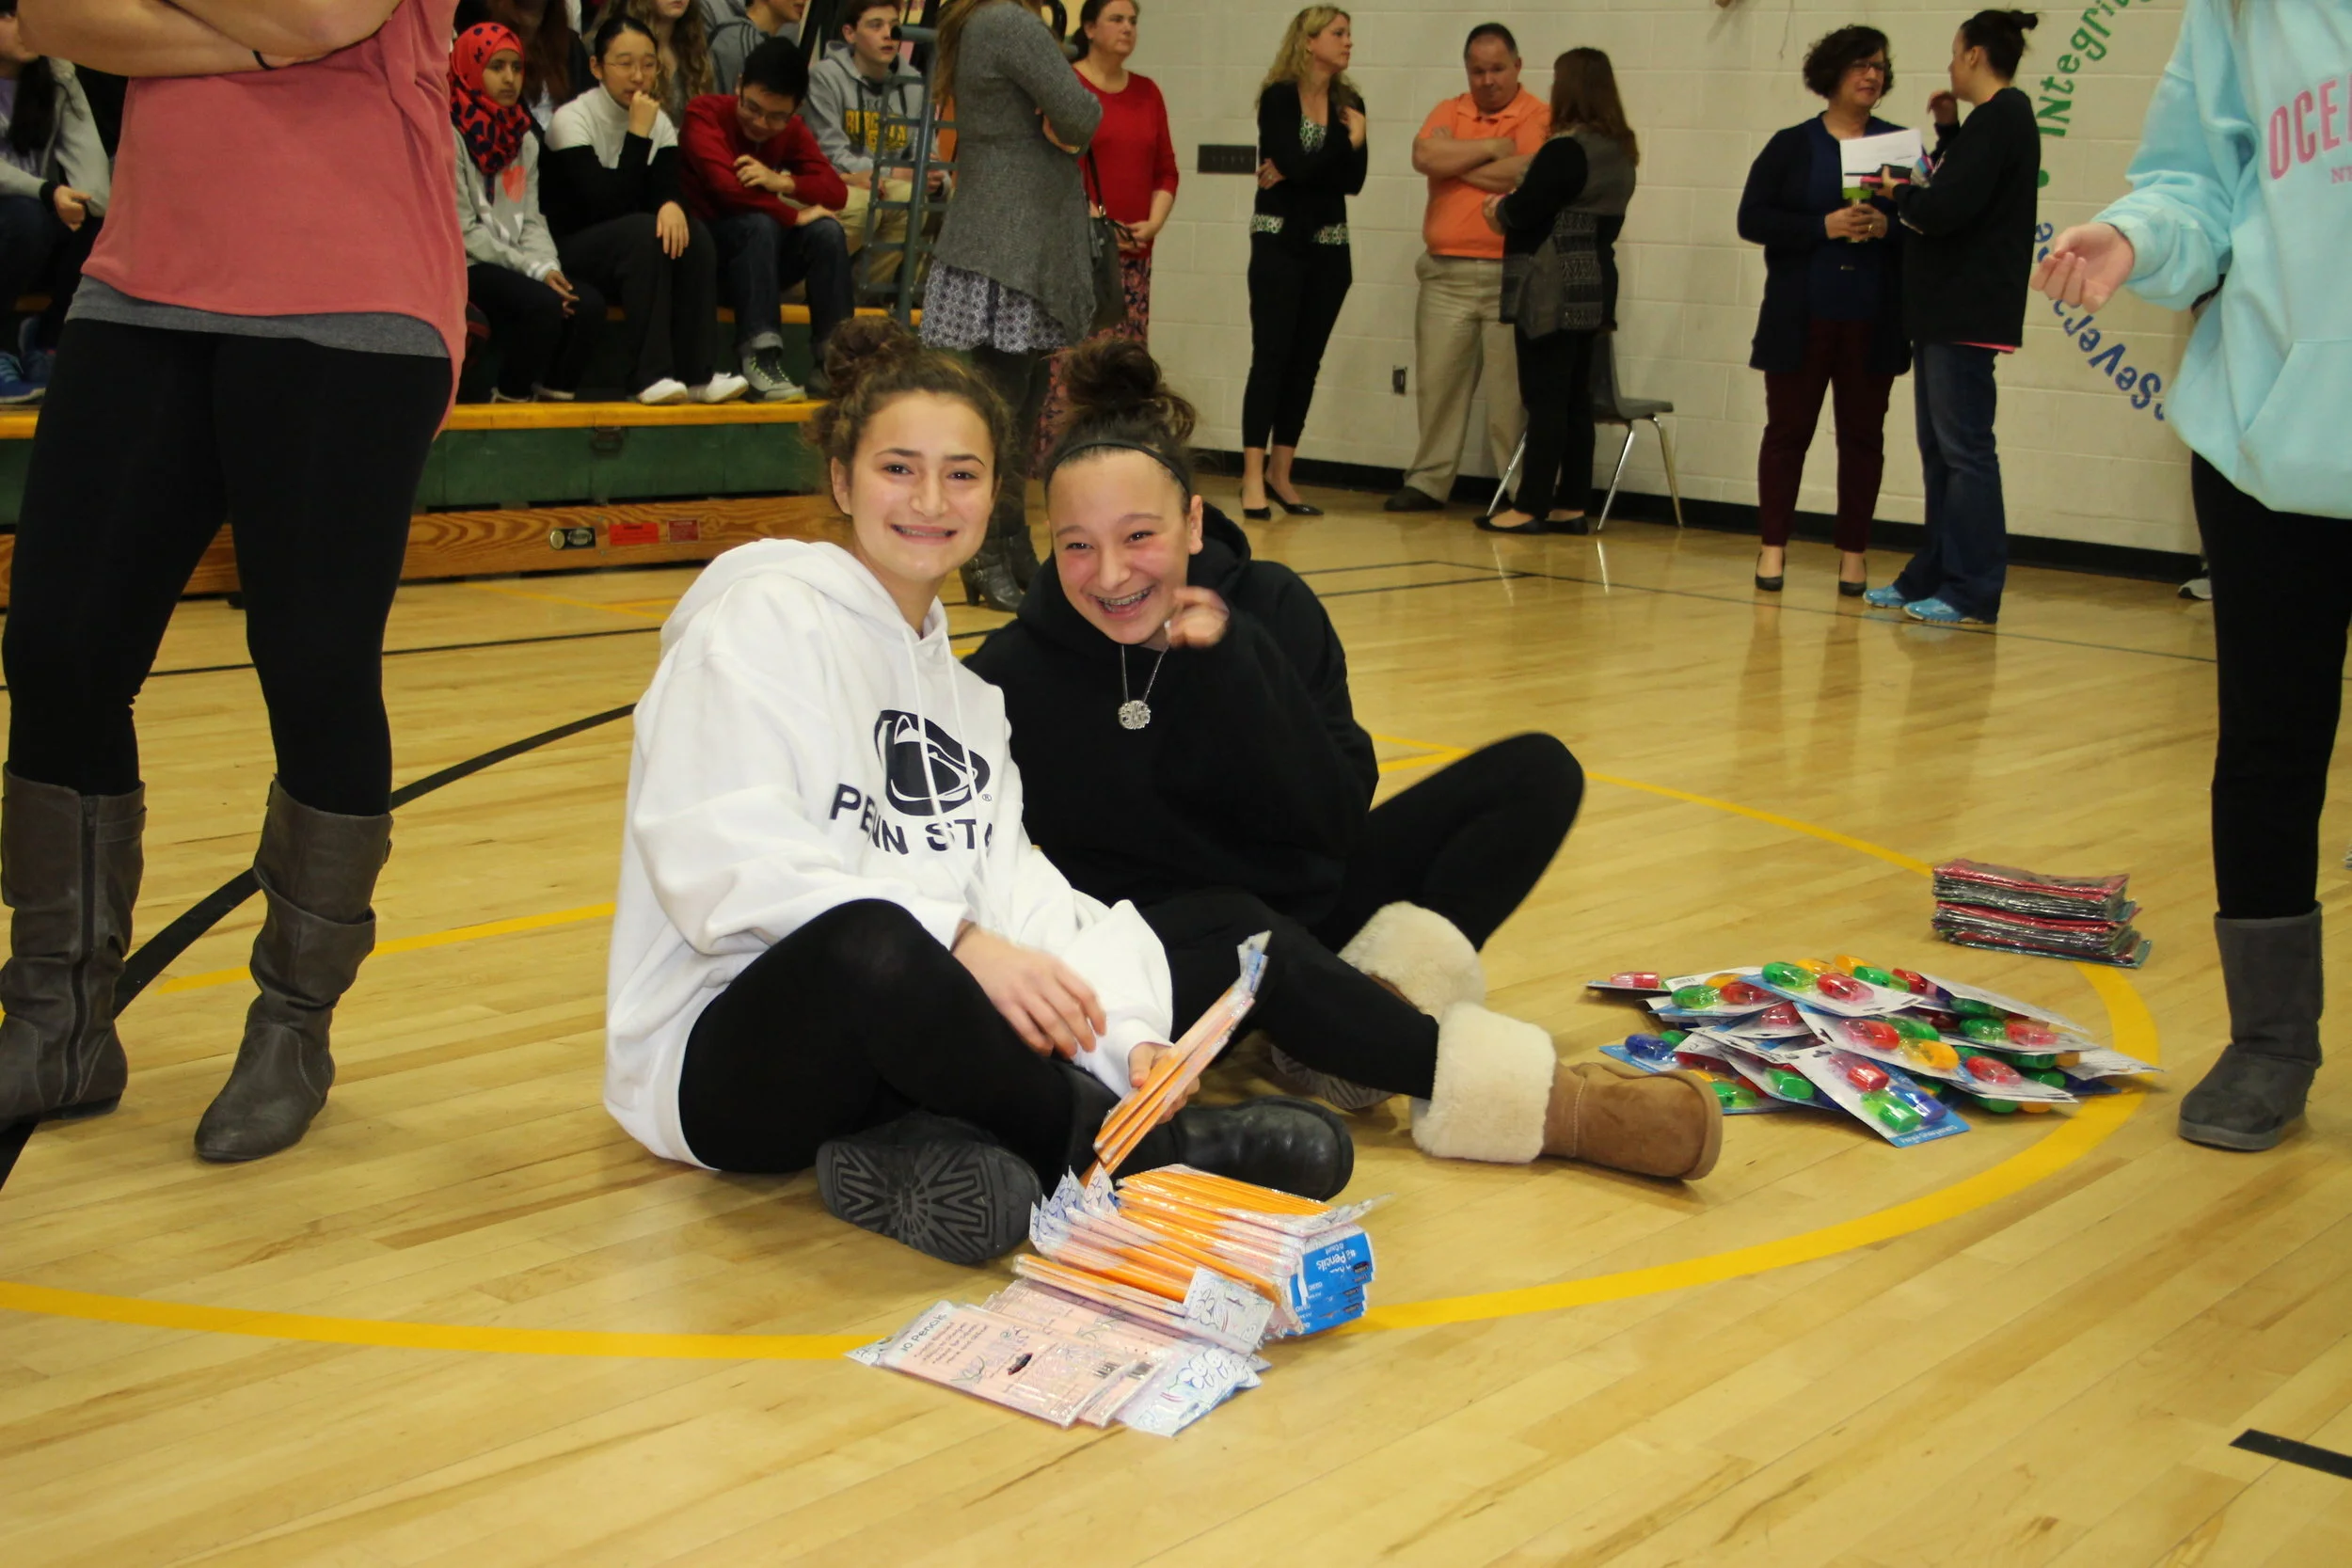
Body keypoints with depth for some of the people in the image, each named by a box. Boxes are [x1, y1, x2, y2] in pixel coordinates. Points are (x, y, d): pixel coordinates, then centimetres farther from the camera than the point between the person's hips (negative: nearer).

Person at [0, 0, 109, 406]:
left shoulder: (58, 75, 6)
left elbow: (85, 147, -8)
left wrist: (91, 202, -28)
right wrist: (48, 193, -38)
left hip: (48, 219, 5)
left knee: (105, 221, -25)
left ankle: (46, 337, -1)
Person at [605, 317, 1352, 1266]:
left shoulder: (964, 687, 18)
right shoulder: (764, 619, -4)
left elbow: (1005, 889, 4)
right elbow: (723, 865, -18)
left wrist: (1124, 1035, -15)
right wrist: (957, 941, -28)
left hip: (902, 1042, 8)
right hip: (721, 1054, -7)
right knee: (875, 943, -38)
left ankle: (915, 1153, -25)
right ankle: (1156, 1152, -21)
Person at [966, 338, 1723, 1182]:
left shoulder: (1270, 606, -9)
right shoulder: (1015, 674, -13)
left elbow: (1335, 817, -14)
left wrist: (1233, 659, -23)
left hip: (1308, 909, 4)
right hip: (1157, 950, -4)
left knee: (1537, 773, -6)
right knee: (1230, 926, -40)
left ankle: (1381, 1002, -26)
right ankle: (1517, 1096, -32)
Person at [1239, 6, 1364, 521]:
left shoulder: (1350, 103, 9)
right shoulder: (1278, 97, -5)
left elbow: (1353, 180, -1)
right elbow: (1293, 163, -18)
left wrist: (1296, 173, -11)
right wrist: (1348, 141, -4)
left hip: (1329, 246, 5)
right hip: (1279, 241, -5)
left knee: (1306, 362, 5)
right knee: (1271, 357, -9)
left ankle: (1280, 474, 11)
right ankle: (1253, 478, -9)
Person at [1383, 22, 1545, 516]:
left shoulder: (1539, 117, -1)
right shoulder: (1449, 113, 13)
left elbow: (1525, 174, -17)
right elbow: (1424, 157, -5)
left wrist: (1456, 164, -4)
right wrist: (1490, 148, -7)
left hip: (1511, 275, -4)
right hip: (1445, 273, 4)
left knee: (1512, 389, -1)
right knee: (1436, 381, 5)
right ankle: (1428, 481, 14)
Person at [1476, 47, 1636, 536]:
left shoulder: (1565, 149, -15)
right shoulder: (1619, 152, 12)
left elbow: (1524, 209, -17)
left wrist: (1499, 210, 5)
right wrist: (1512, 210, 16)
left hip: (1553, 290, -9)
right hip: (1593, 288, 9)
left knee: (1546, 401, -6)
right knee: (1575, 401, 10)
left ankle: (1531, 507, -3)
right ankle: (1570, 505, 12)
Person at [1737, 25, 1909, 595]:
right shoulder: (1791, 145, 3)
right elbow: (1753, 220, -4)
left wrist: (1887, 227, -17)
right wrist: (1825, 227, -16)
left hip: (1873, 322, 1)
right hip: (1802, 318, -1)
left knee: (1863, 435, 5)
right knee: (1788, 428, 4)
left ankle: (1853, 552, 12)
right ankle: (1773, 546, 12)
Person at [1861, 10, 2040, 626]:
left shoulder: (1999, 119, -14)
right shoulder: (2000, 119, 17)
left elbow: (1945, 209, -21)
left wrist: (1900, 193, -3)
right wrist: (1947, 132, 15)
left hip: (1967, 313, -10)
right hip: (1948, 309, 10)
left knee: (1964, 449, -8)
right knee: (1939, 448, 13)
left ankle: (1972, 595, -6)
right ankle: (1933, 577, 20)